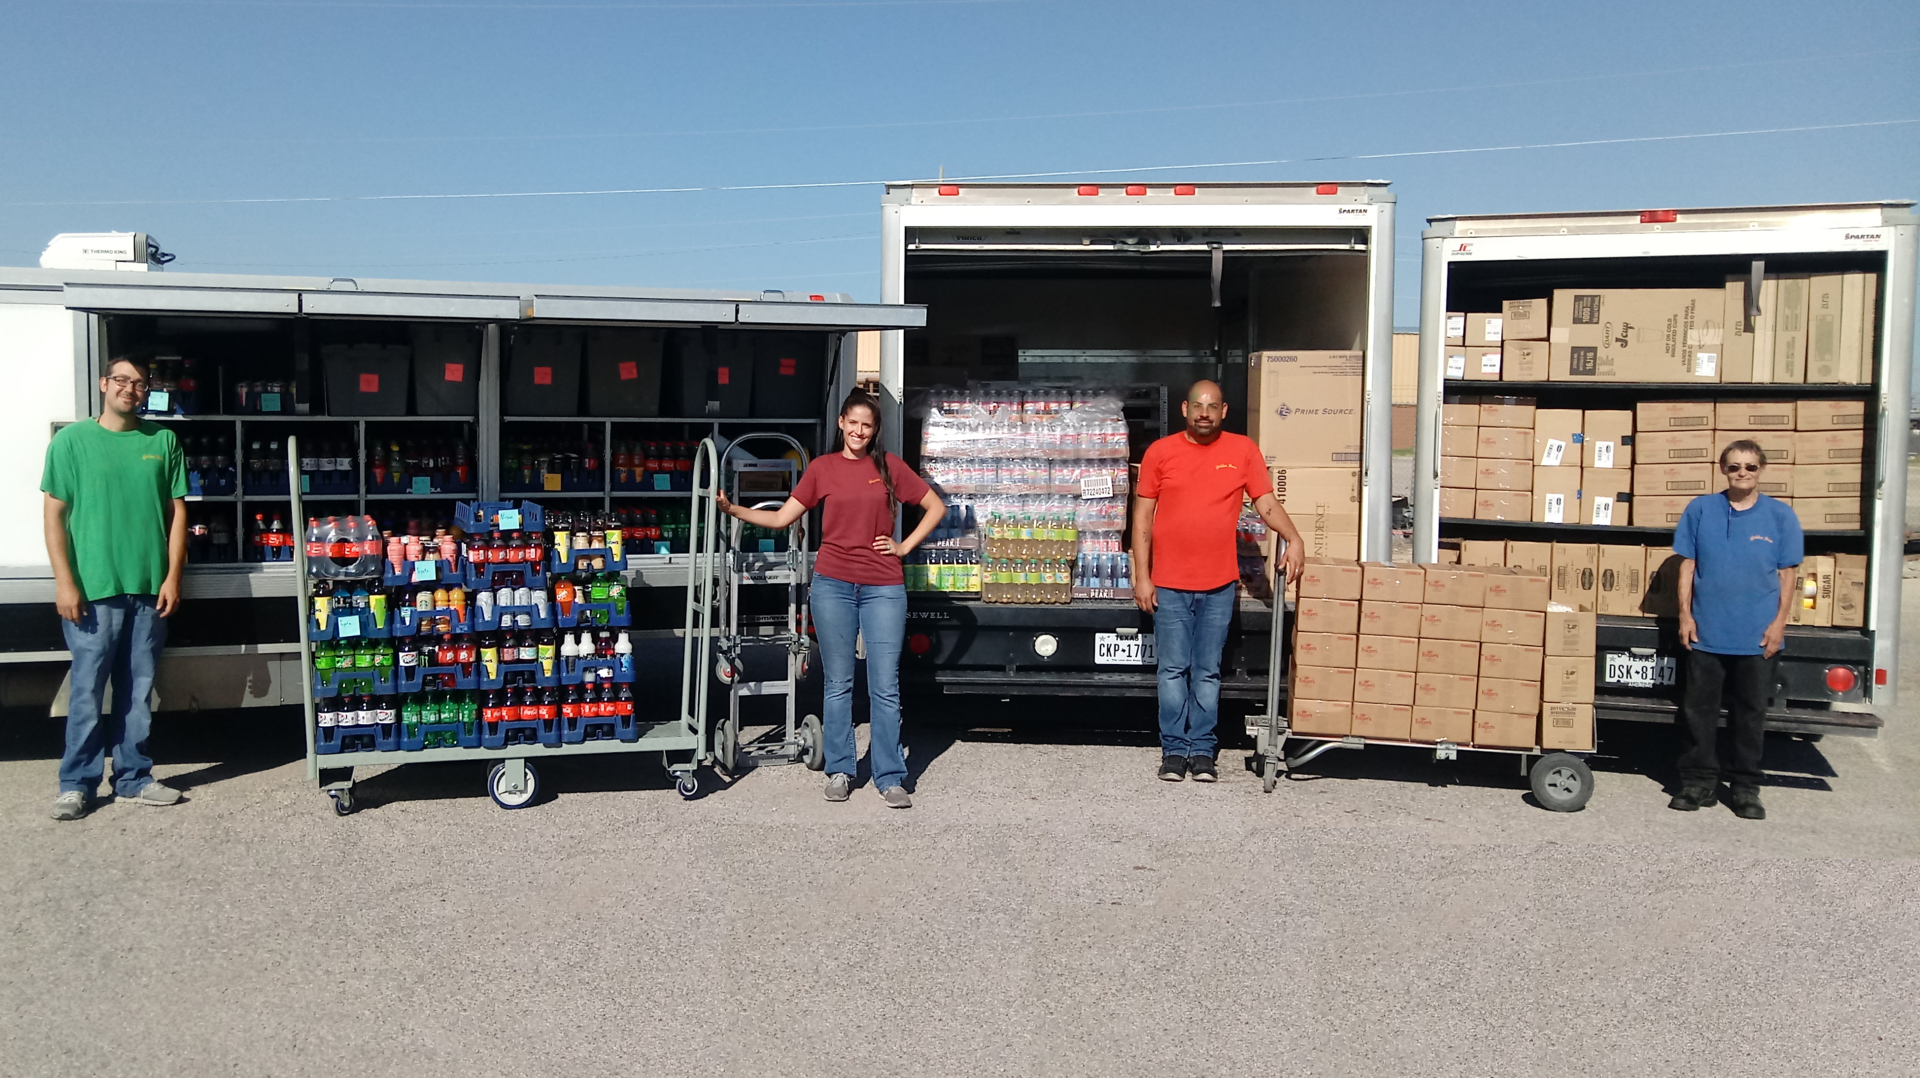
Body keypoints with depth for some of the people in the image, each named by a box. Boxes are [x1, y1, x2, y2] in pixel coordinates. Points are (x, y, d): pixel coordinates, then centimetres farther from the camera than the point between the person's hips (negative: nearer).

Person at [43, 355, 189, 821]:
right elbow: (55, 514, 0)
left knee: (138, 690, 10)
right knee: (86, 690, 1)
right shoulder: (72, 440, 1)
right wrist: (65, 581, -7)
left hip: (149, 590, 3)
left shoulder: (162, 441, 8)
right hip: (93, 589, -2)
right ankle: (77, 784, 12)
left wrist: (173, 577, 2)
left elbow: (177, 511, 9)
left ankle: (134, 778, 20)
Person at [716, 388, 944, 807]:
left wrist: (905, 546, 4)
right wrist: (732, 509, -2)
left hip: (883, 587, -1)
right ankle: (840, 771, 18)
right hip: (833, 584, 1)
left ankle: (890, 778, 7)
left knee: (885, 686, 0)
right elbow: (781, 517, 6)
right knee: (838, 683, 7)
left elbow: (935, 507, 10)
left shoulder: (889, 465, 5)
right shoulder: (822, 467, 7)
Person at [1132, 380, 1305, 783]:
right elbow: (1143, 517, 1)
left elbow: (1267, 503, 0)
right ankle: (1174, 749, 13)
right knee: (1173, 670, 4)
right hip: (1169, 584, -1)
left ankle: (1202, 751, 16)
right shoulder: (1160, 452, 0)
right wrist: (1141, 577, -3)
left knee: (1208, 672, 7)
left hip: (1219, 585, 1)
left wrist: (1293, 539, -19)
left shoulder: (1243, 450, 2)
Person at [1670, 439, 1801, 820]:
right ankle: (1699, 782, 18)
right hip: (1706, 632, 1)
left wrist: (1779, 622, -3)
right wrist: (1685, 614, 0)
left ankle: (1745, 788, 19)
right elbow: (1687, 564, 5)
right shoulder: (1701, 510, 1)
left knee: (1751, 713, 8)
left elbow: (1787, 573, 4)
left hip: (1757, 635, 0)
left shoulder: (1780, 516, 0)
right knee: (1698, 710, 6)